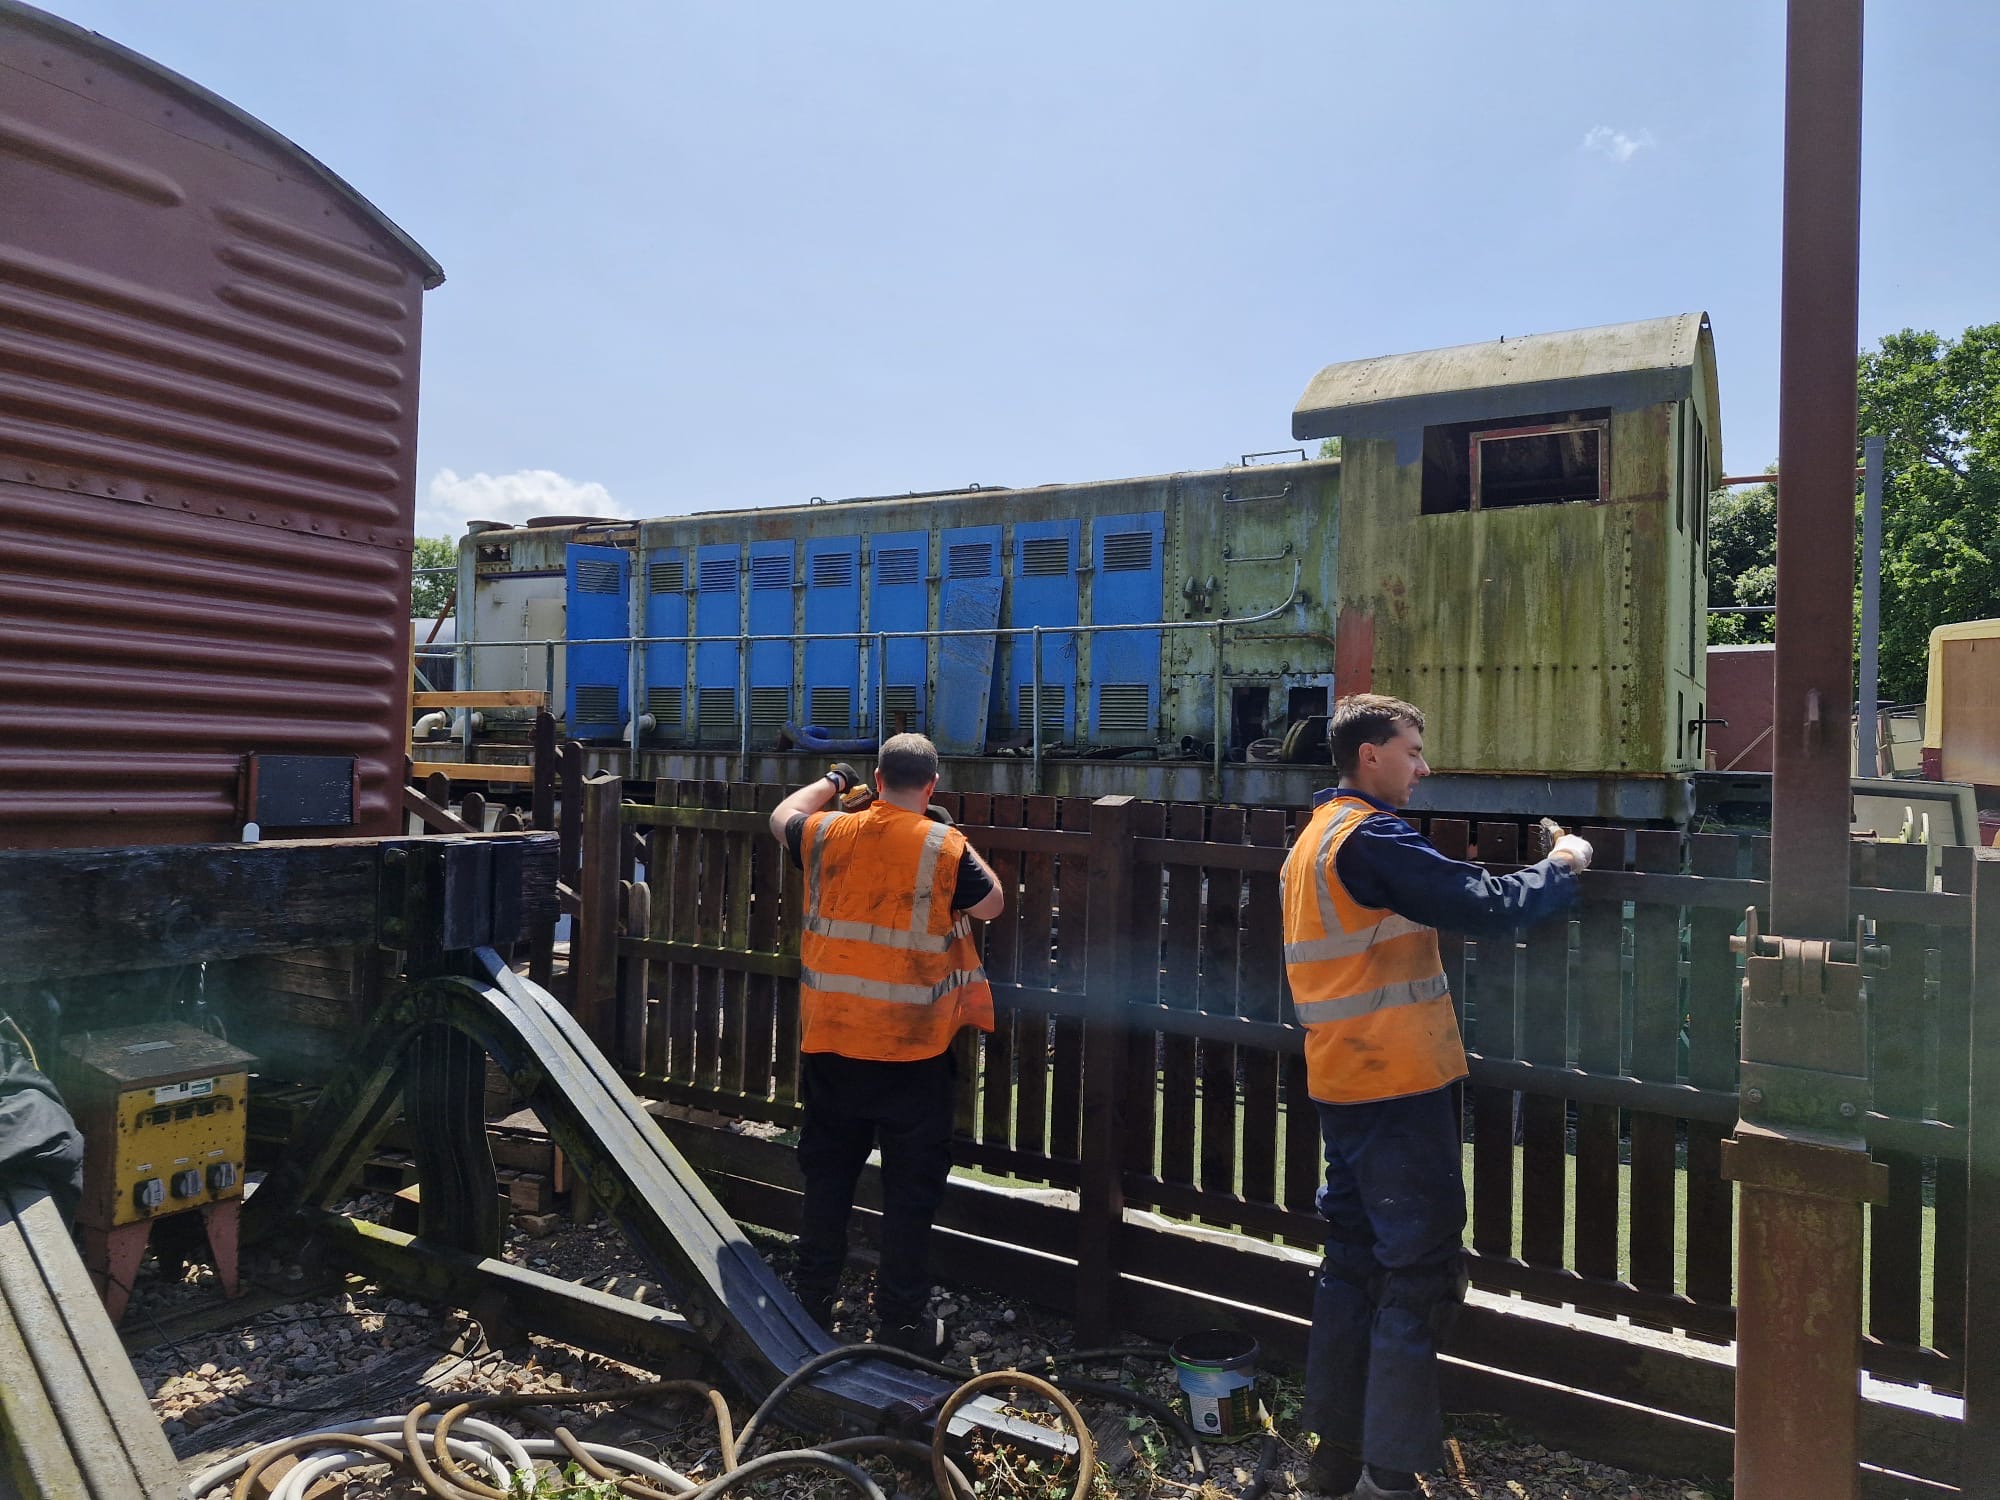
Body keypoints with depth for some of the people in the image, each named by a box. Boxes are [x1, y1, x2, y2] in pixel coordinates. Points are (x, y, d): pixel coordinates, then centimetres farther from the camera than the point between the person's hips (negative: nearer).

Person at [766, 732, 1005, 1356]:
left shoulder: (829, 833, -3)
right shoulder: (945, 846, -13)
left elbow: (783, 817, 19)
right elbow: (991, 904, 2)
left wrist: (832, 781, 31)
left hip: (831, 1041, 3)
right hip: (914, 1048, -3)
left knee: (827, 1174, 18)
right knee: (911, 1186, 9)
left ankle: (814, 1302, 30)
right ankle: (902, 1321, 17)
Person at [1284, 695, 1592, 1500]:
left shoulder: (1316, 838, 14)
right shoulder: (1371, 839, -17)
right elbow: (1485, 905, -20)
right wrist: (1559, 868, -5)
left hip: (1343, 1083, 10)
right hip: (1396, 1086, -10)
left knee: (1353, 1260, 15)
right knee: (1422, 1272, -1)